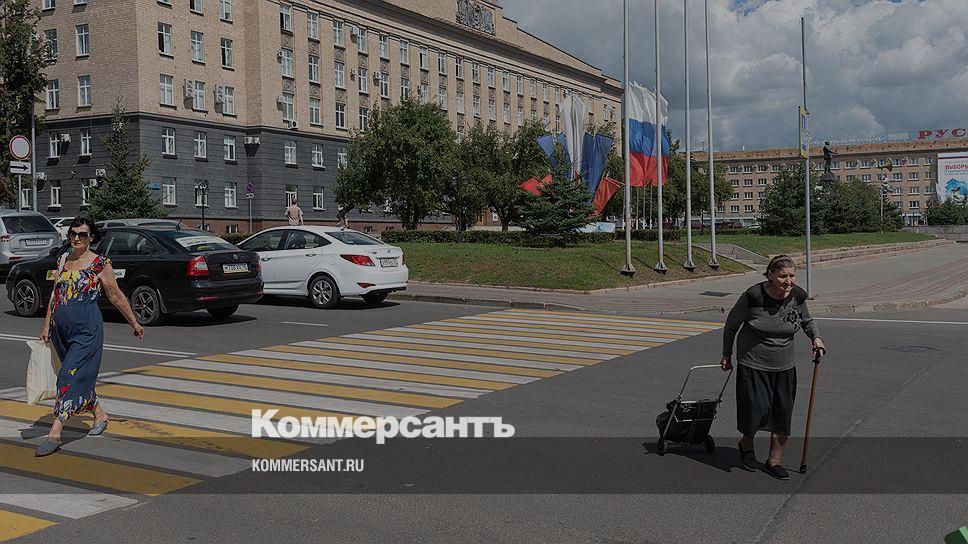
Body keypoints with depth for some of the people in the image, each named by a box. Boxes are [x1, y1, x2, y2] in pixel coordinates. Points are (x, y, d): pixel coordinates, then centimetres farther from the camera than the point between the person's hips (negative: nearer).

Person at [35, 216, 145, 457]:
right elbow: (55, 294, 16)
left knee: (71, 377, -12)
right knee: (81, 376, 16)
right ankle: (100, 416, 34)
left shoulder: (100, 264, -6)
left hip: (87, 330, -7)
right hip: (61, 329, 7)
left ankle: (54, 434, -13)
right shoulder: (63, 260, 11)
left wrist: (134, 324, 6)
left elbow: (116, 296, 0)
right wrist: (47, 326, 13)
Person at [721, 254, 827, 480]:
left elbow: (806, 320, 15)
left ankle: (774, 461, 22)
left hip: (785, 367, 4)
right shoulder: (753, 296, -20)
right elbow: (731, 324, -4)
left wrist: (816, 337, -5)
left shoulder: (797, 296, -7)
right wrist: (726, 355, 4)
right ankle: (746, 445, 28)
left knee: (783, 413, 5)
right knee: (757, 409, -4)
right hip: (753, 365, -4)